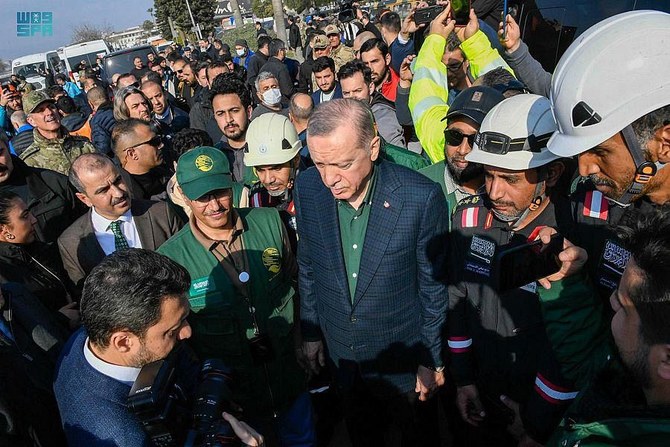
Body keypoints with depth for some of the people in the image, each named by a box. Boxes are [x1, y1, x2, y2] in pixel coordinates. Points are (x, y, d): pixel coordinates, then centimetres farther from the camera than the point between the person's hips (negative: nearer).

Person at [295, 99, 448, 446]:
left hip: (403, 361, -3)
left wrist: (432, 360, -5)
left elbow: (433, 285, -13)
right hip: (341, 354, 3)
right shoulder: (307, 188, -14)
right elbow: (307, 266, 0)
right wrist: (311, 331, 7)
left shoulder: (421, 198, -25)